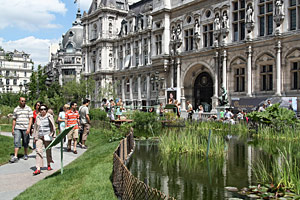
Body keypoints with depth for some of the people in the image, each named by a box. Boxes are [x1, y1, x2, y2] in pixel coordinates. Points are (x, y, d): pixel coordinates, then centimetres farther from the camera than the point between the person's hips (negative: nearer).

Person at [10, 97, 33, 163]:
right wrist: (13, 129, 10)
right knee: (16, 142, -7)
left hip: (25, 128, -1)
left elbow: (30, 119, -2)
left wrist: (29, 128, -11)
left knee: (25, 142, 8)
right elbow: (14, 120, 15)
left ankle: (25, 154, 24)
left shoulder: (28, 109, 3)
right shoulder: (16, 109, 11)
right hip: (17, 128, 1)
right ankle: (15, 156, -8)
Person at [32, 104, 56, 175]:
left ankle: (49, 165, 29)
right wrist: (35, 136, 14)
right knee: (38, 151, -8)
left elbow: (53, 126, 2)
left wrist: (53, 135, -3)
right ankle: (38, 168, -11)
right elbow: (35, 127, 17)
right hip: (39, 137, 2)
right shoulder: (38, 117, 9)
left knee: (48, 151, 10)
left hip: (47, 136, -2)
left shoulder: (49, 117, 0)